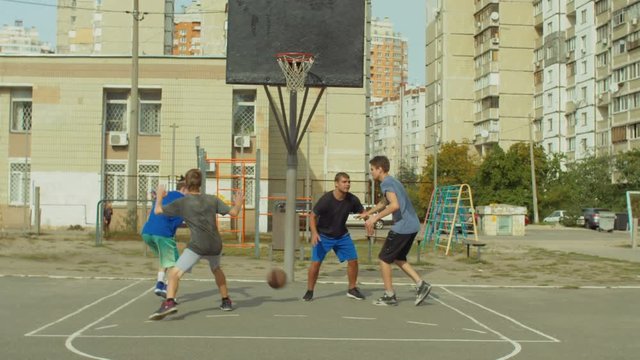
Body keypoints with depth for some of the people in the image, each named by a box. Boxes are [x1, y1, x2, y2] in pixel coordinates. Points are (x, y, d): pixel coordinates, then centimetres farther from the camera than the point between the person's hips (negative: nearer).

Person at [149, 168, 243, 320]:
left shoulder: (183, 202, 3)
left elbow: (158, 211, 5)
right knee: (216, 269, 33)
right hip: (215, 245, 5)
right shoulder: (212, 199, 11)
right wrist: (238, 204, 31)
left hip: (197, 245, -5)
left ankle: (169, 302, -32)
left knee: (175, 273, -7)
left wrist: (160, 195, 24)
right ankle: (226, 301, 40)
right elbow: (233, 212, 10)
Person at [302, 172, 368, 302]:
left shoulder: (352, 199, -14)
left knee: (353, 260, 0)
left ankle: (352, 289, 19)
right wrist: (314, 233, -30)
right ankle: (309, 291, 7)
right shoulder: (326, 199, -25)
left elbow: (363, 212, 0)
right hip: (323, 236, -4)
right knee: (315, 262, -11)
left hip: (342, 235, 4)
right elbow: (313, 216, -17)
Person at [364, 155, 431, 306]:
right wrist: (368, 213, 41)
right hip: (412, 226, 9)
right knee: (398, 258, 20)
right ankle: (421, 284, 9)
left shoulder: (386, 183, -11)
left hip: (402, 227, -9)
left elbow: (395, 205, -26)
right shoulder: (392, 181, 20)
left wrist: (375, 218, -21)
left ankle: (389, 296, 8)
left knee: (384, 259, 4)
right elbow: (384, 203, 36)